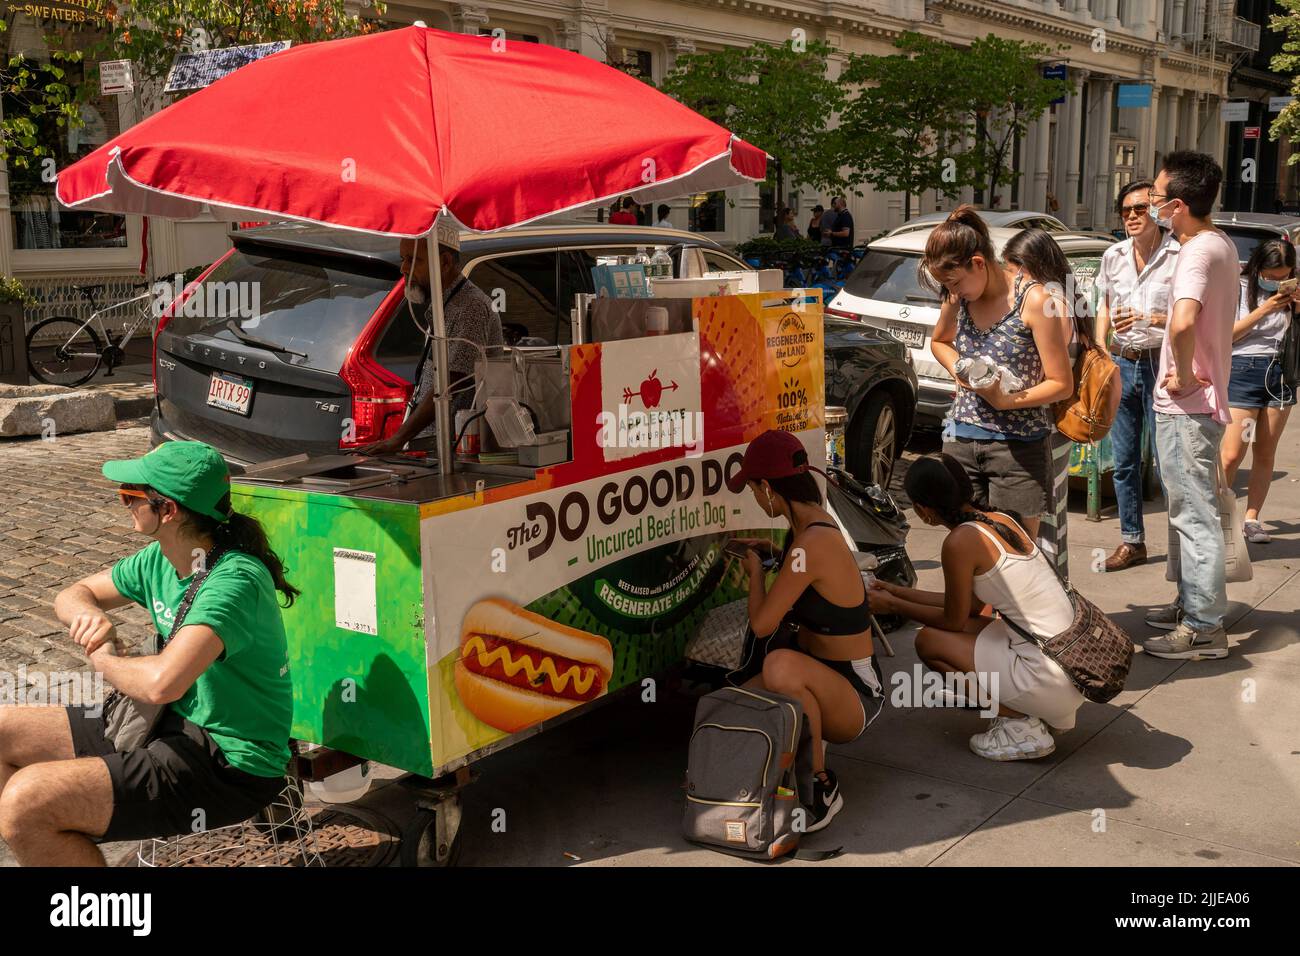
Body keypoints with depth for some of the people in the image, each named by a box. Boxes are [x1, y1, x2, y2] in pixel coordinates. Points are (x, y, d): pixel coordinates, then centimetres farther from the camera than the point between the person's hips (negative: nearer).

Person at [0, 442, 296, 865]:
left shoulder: (234, 580, -26)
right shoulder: (158, 559, 3)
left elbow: (162, 683, -39)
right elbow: (72, 594, 18)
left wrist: (105, 660, -16)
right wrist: (87, 613, -7)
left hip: (230, 764, -9)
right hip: (176, 723, 10)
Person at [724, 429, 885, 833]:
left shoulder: (811, 545, -27)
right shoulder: (812, 522, 2)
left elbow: (762, 624, -23)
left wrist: (755, 570, -6)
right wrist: (770, 549, 25)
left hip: (856, 696, -9)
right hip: (825, 679, 9)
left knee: (780, 665, -39)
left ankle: (821, 786, -18)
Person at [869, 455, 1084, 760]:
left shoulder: (961, 541, -16)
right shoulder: (999, 518, 9)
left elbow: (954, 619, -4)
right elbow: (972, 604, 17)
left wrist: (892, 605, 10)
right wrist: (898, 592, 23)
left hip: (1049, 676, -9)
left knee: (929, 640, 1)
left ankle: (1022, 726, 2)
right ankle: (1029, 711, 16)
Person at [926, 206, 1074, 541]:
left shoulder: (1032, 300, -12)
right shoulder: (957, 299, 4)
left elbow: (1062, 384, -11)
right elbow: (939, 342, 25)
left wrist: (1003, 400, -24)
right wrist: (958, 369, 3)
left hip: (1017, 446, -5)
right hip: (961, 441, 5)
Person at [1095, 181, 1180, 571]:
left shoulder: (1179, 256, -8)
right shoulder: (1113, 256, 9)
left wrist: (1153, 319, -23)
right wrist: (1099, 351, 6)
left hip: (1161, 364, -6)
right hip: (1121, 363, 6)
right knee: (1124, 461, 10)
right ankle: (1132, 542, 20)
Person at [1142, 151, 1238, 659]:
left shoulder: (1197, 252, -21)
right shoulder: (1223, 244, 11)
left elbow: (1183, 322, -39)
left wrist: (1183, 376, -25)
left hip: (1184, 405, -10)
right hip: (1202, 401, 10)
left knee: (1195, 514, -4)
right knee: (1192, 509, 19)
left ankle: (1204, 628, 2)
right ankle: (1192, 602, 31)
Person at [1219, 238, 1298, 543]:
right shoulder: (1240, 288, -3)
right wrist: (1264, 310, -14)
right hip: (1245, 369, -4)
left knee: (1265, 453, 5)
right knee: (1232, 455, -9)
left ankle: (1252, 518, 11)